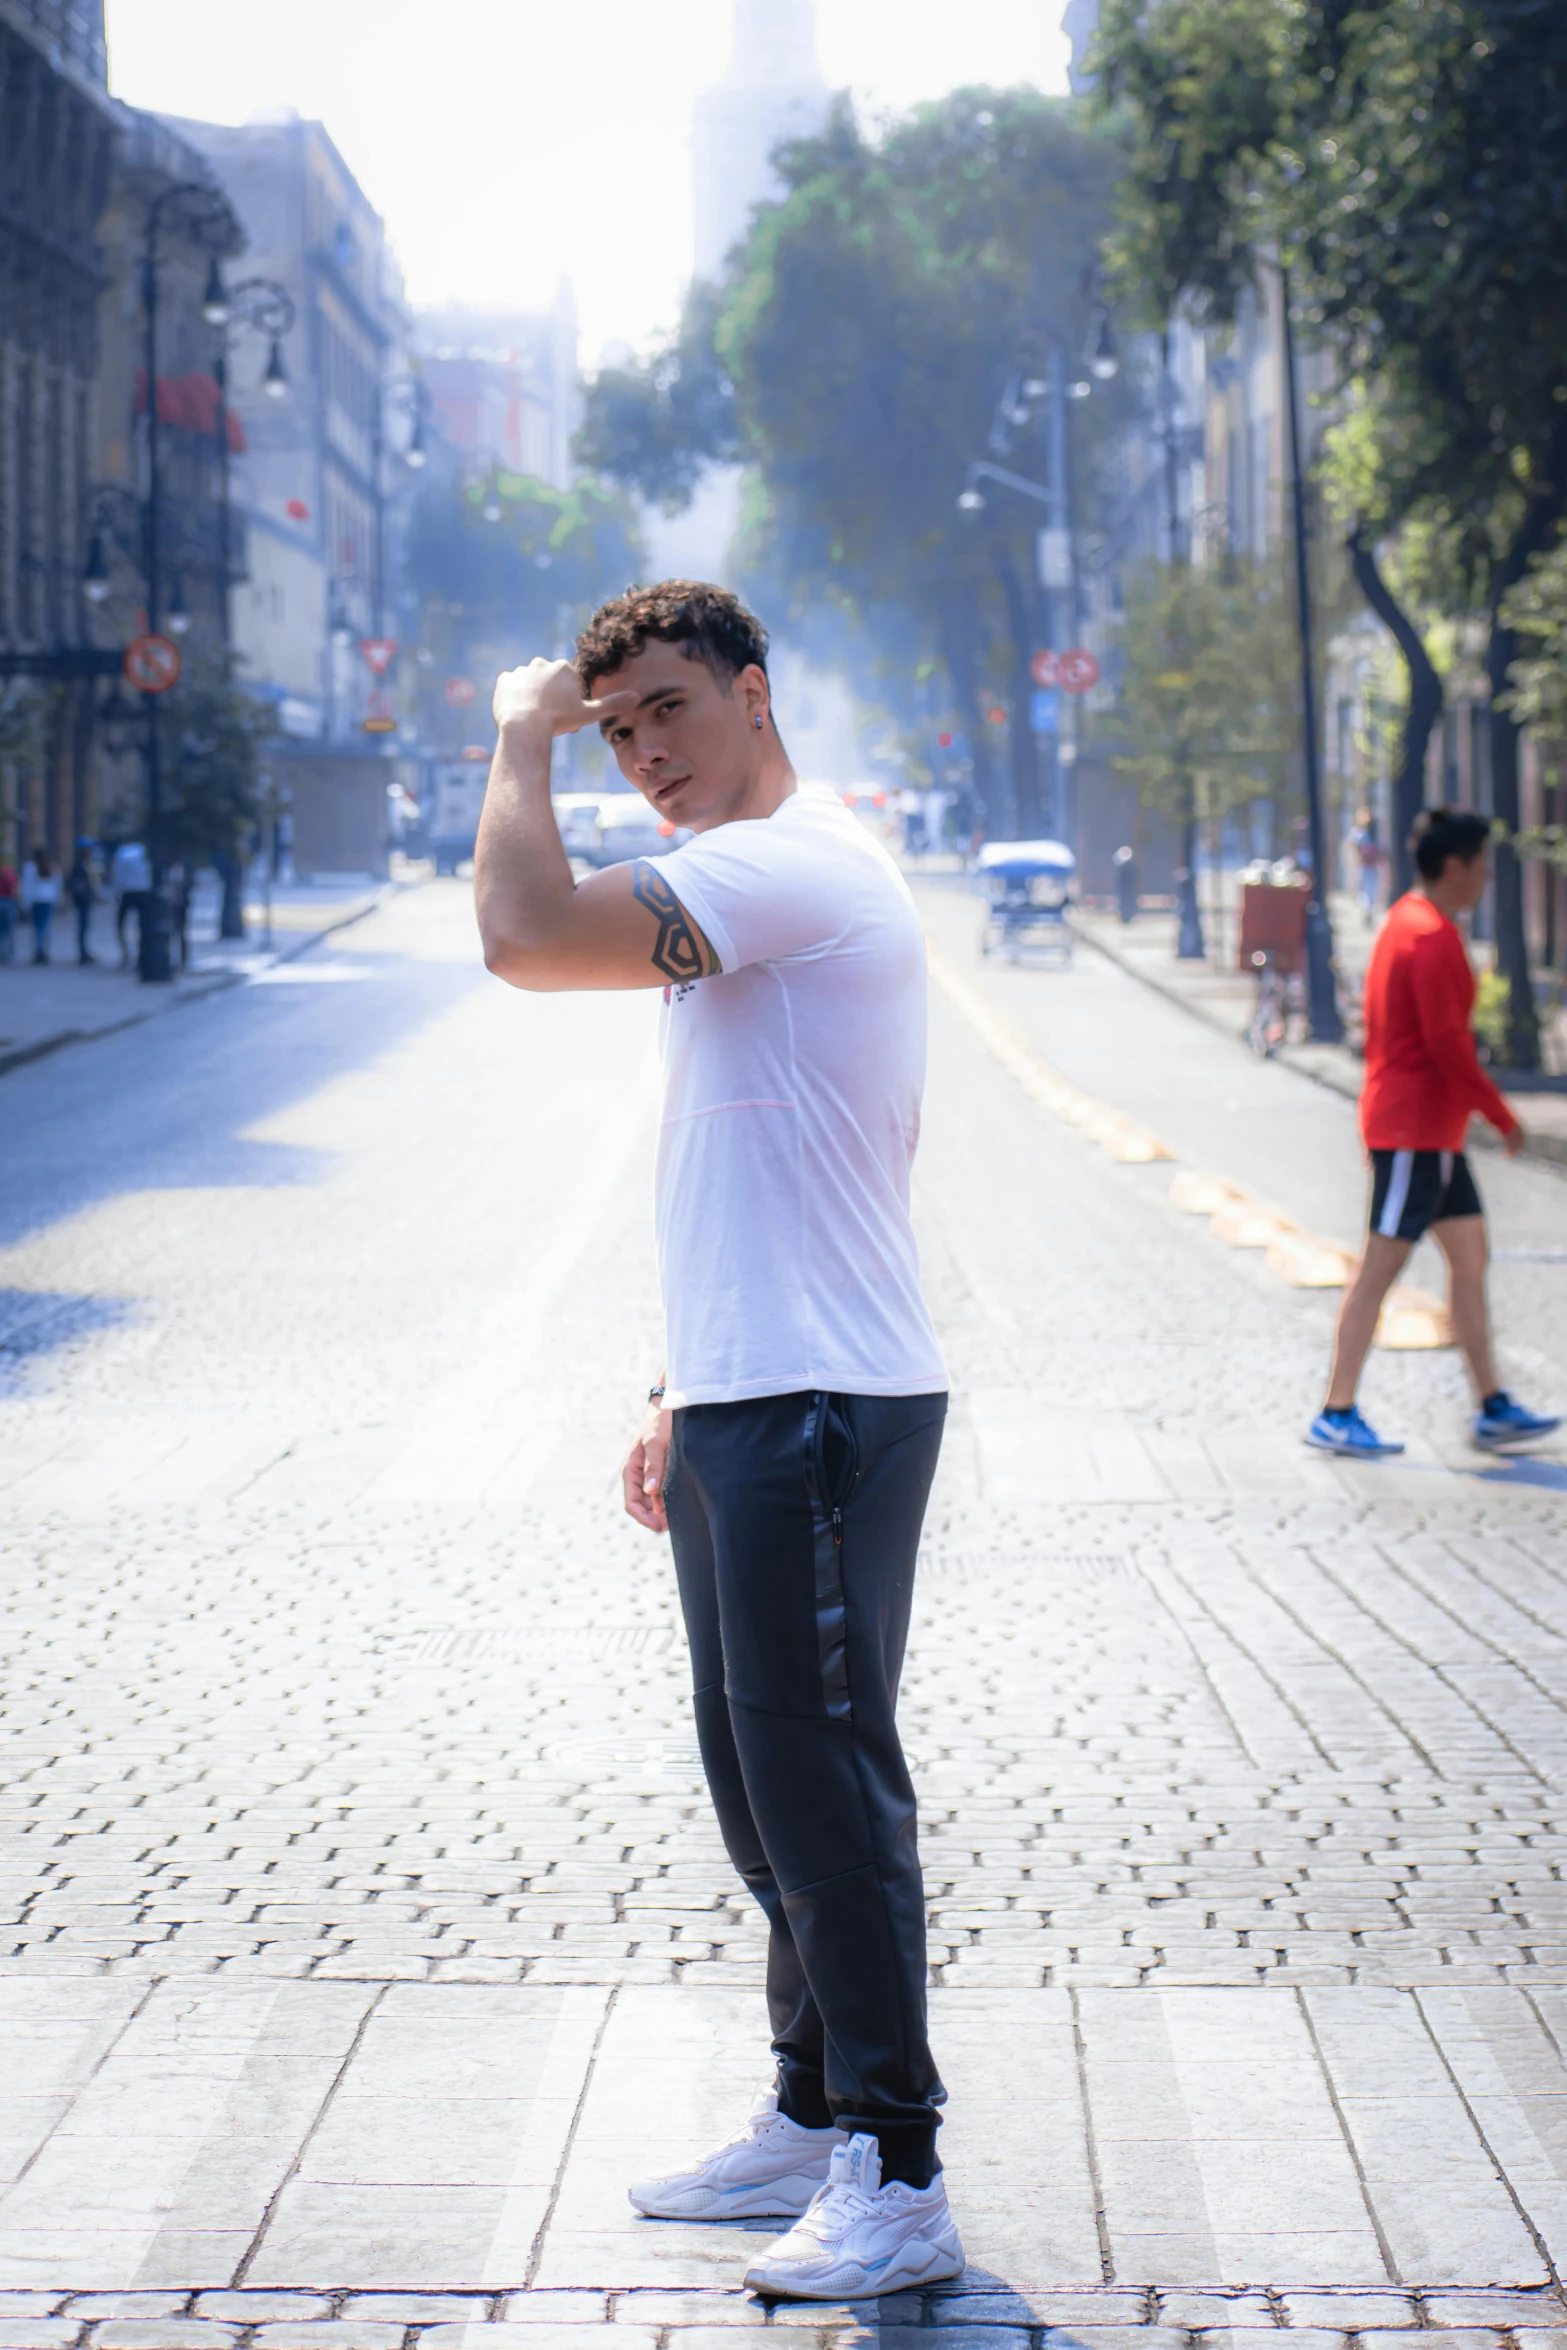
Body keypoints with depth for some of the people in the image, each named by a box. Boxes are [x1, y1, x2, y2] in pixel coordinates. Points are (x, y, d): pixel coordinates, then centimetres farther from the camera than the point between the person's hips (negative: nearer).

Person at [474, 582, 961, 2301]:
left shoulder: (797, 867, -15)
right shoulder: (745, 894, 20)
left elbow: (526, 936, -27)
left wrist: (520, 739, -11)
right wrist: (684, 1394, 23)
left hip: (823, 1417, -11)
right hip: (747, 1409, 11)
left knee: (824, 1787, -7)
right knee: (760, 1783, 17)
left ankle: (899, 2185, 1)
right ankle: (811, 2125, 28)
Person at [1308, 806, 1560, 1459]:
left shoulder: (1404, 921, 14)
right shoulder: (1435, 939, -18)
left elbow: (1375, 1025, 19)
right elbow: (1446, 1042, -22)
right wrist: (1502, 1116, -14)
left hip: (1430, 1130, 11)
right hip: (1416, 1129, -11)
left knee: (1470, 1256, 11)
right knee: (1380, 1267, -7)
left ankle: (1494, 1409, 14)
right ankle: (1336, 1416, -3)